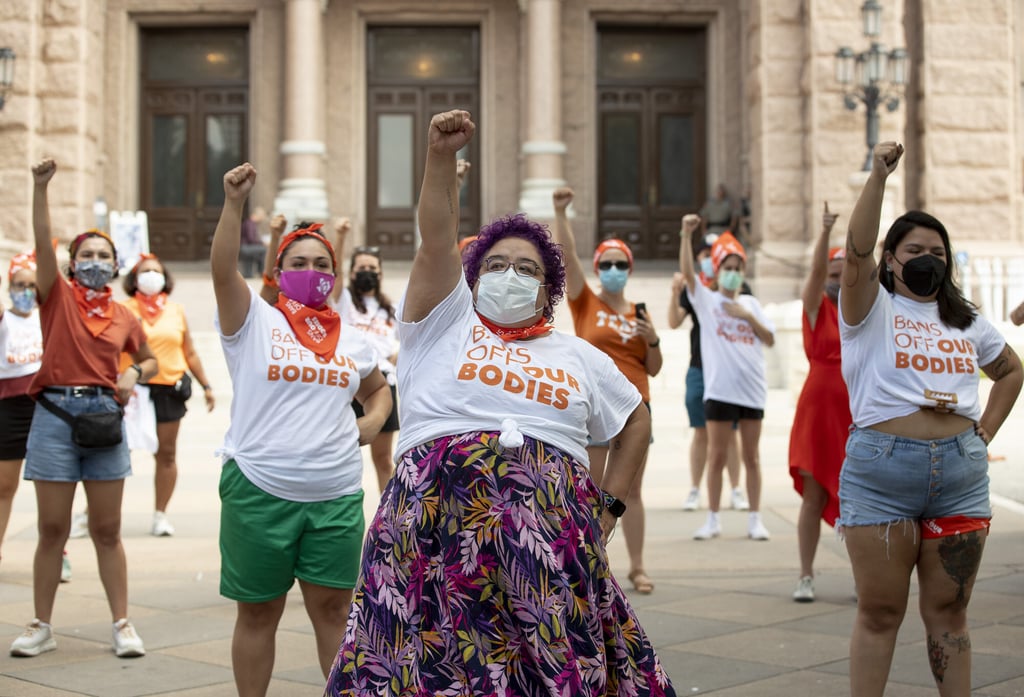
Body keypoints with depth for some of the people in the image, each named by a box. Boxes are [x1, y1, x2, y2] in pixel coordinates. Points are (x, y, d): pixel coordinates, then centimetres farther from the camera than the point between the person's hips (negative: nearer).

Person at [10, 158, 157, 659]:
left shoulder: (123, 317, 9)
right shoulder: (57, 298, 2)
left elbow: (150, 358, 24)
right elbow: (42, 241, -12)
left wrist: (135, 374, 1)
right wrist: (40, 186, -22)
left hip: (104, 418, 2)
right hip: (56, 414, -2)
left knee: (107, 530, 6)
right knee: (52, 530, 3)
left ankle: (122, 625, 12)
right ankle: (42, 627, 13)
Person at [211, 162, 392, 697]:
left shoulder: (351, 338, 11)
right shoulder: (254, 321, -1)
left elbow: (378, 390, 28)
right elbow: (223, 268, -19)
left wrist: (372, 421, 6)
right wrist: (233, 202, -31)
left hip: (336, 494, 3)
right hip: (258, 490, -3)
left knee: (333, 608, 8)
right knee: (258, 613, 7)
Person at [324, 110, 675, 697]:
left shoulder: (578, 356, 22)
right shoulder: (443, 324, 14)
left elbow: (637, 423, 31)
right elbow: (438, 241, -1)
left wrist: (609, 507, 20)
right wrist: (441, 157, -15)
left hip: (551, 523, 3)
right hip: (439, 510, -2)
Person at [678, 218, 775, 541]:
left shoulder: (751, 303, 11)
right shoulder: (707, 300, 2)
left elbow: (770, 339, 5)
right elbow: (687, 272, -13)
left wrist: (748, 316, -8)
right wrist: (686, 234, -24)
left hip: (751, 389, 2)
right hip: (719, 390, -2)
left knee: (751, 456, 7)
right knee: (716, 456, 2)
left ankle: (755, 519, 13)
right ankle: (713, 520, 10)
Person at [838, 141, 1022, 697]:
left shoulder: (964, 319, 16)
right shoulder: (872, 308, 2)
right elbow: (857, 251, -17)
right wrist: (877, 177, -25)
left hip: (960, 473, 4)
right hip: (880, 470, -4)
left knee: (948, 611, 10)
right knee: (880, 611, 2)